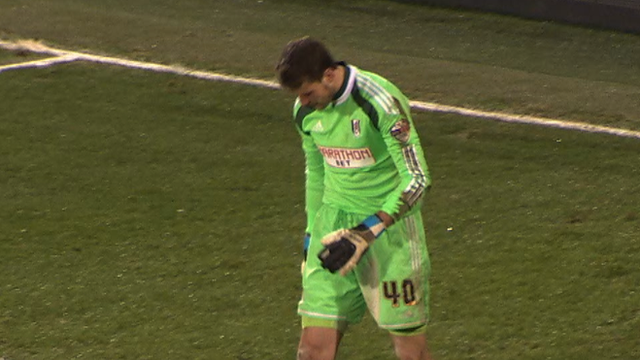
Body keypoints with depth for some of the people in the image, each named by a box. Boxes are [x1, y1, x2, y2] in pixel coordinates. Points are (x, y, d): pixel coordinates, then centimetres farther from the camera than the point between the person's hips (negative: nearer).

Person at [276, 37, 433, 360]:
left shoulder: (382, 103, -20)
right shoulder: (305, 110, 1)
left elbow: (417, 180, -19)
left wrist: (365, 234, -24)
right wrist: (311, 235, 19)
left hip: (390, 224, -5)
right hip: (335, 222, 5)